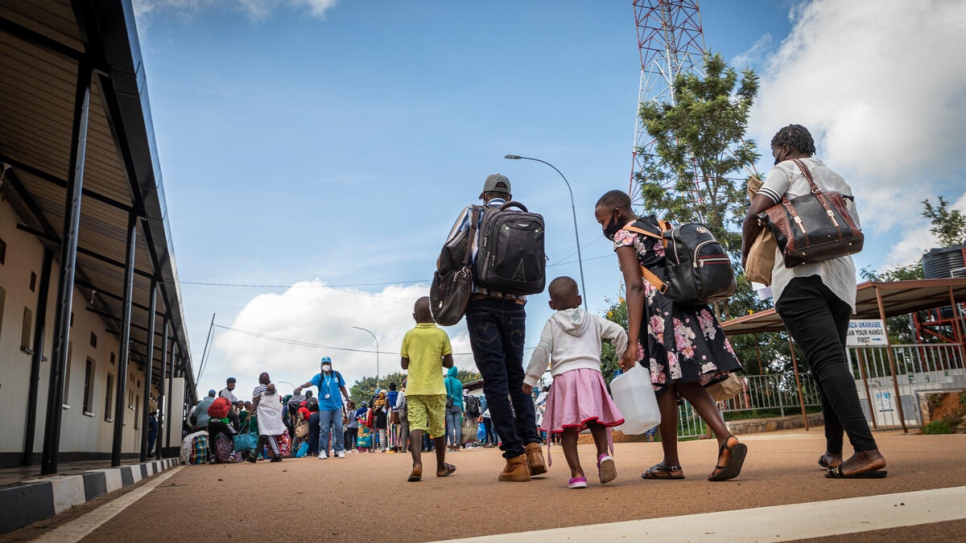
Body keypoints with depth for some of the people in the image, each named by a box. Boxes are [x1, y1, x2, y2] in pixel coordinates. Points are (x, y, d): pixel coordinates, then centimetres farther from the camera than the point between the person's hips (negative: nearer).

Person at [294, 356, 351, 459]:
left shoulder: (337, 375, 5)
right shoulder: (319, 376, -2)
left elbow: (342, 387, 12)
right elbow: (310, 382, -21)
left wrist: (348, 400, 11)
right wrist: (301, 387, -41)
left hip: (337, 406, 2)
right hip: (324, 407, -2)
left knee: (339, 428, 2)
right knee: (324, 429, -3)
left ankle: (339, 450, 11)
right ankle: (323, 451, 2)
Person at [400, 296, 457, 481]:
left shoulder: (409, 335, 3)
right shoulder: (441, 334, 0)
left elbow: (404, 364, 7)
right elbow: (449, 363, 0)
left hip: (414, 389, 0)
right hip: (435, 389, 0)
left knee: (416, 425, -9)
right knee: (438, 428, 12)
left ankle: (417, 463, -31)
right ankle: (441, 467, 27)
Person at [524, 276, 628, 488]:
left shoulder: (552, 324, 12)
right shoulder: (592, 320, 19)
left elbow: (542, 351, 2)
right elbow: (619, 332, 13)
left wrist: (530, 379, 5)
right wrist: (623, 355, 27)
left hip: (564, 375, -2)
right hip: (591, 373, 2)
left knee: (568, 427, -2)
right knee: (596, 420, 8)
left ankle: (577, 473, -7)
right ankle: (604, 454, -18)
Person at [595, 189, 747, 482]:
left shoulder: (624, 235, 0)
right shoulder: (663, 227, 24)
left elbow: (634, 287, -13)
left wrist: (632, 341, -19)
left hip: (659, 310, -7)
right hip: (689, 305, 8)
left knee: (664, 383, -1)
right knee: (687, 381, 7)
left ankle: (671, 463, 6)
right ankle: (725, 437, -14)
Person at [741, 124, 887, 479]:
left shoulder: (787, 169, 7)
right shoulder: (839, 181, 27)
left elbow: (755, 213, -7)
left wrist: (746, 254, 7)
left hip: (800, 276, -7)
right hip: (840, 278, 7)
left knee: (828, 362, -15)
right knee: (833, 362, 10)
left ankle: (866, 451, -24)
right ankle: (833, 452, 14)